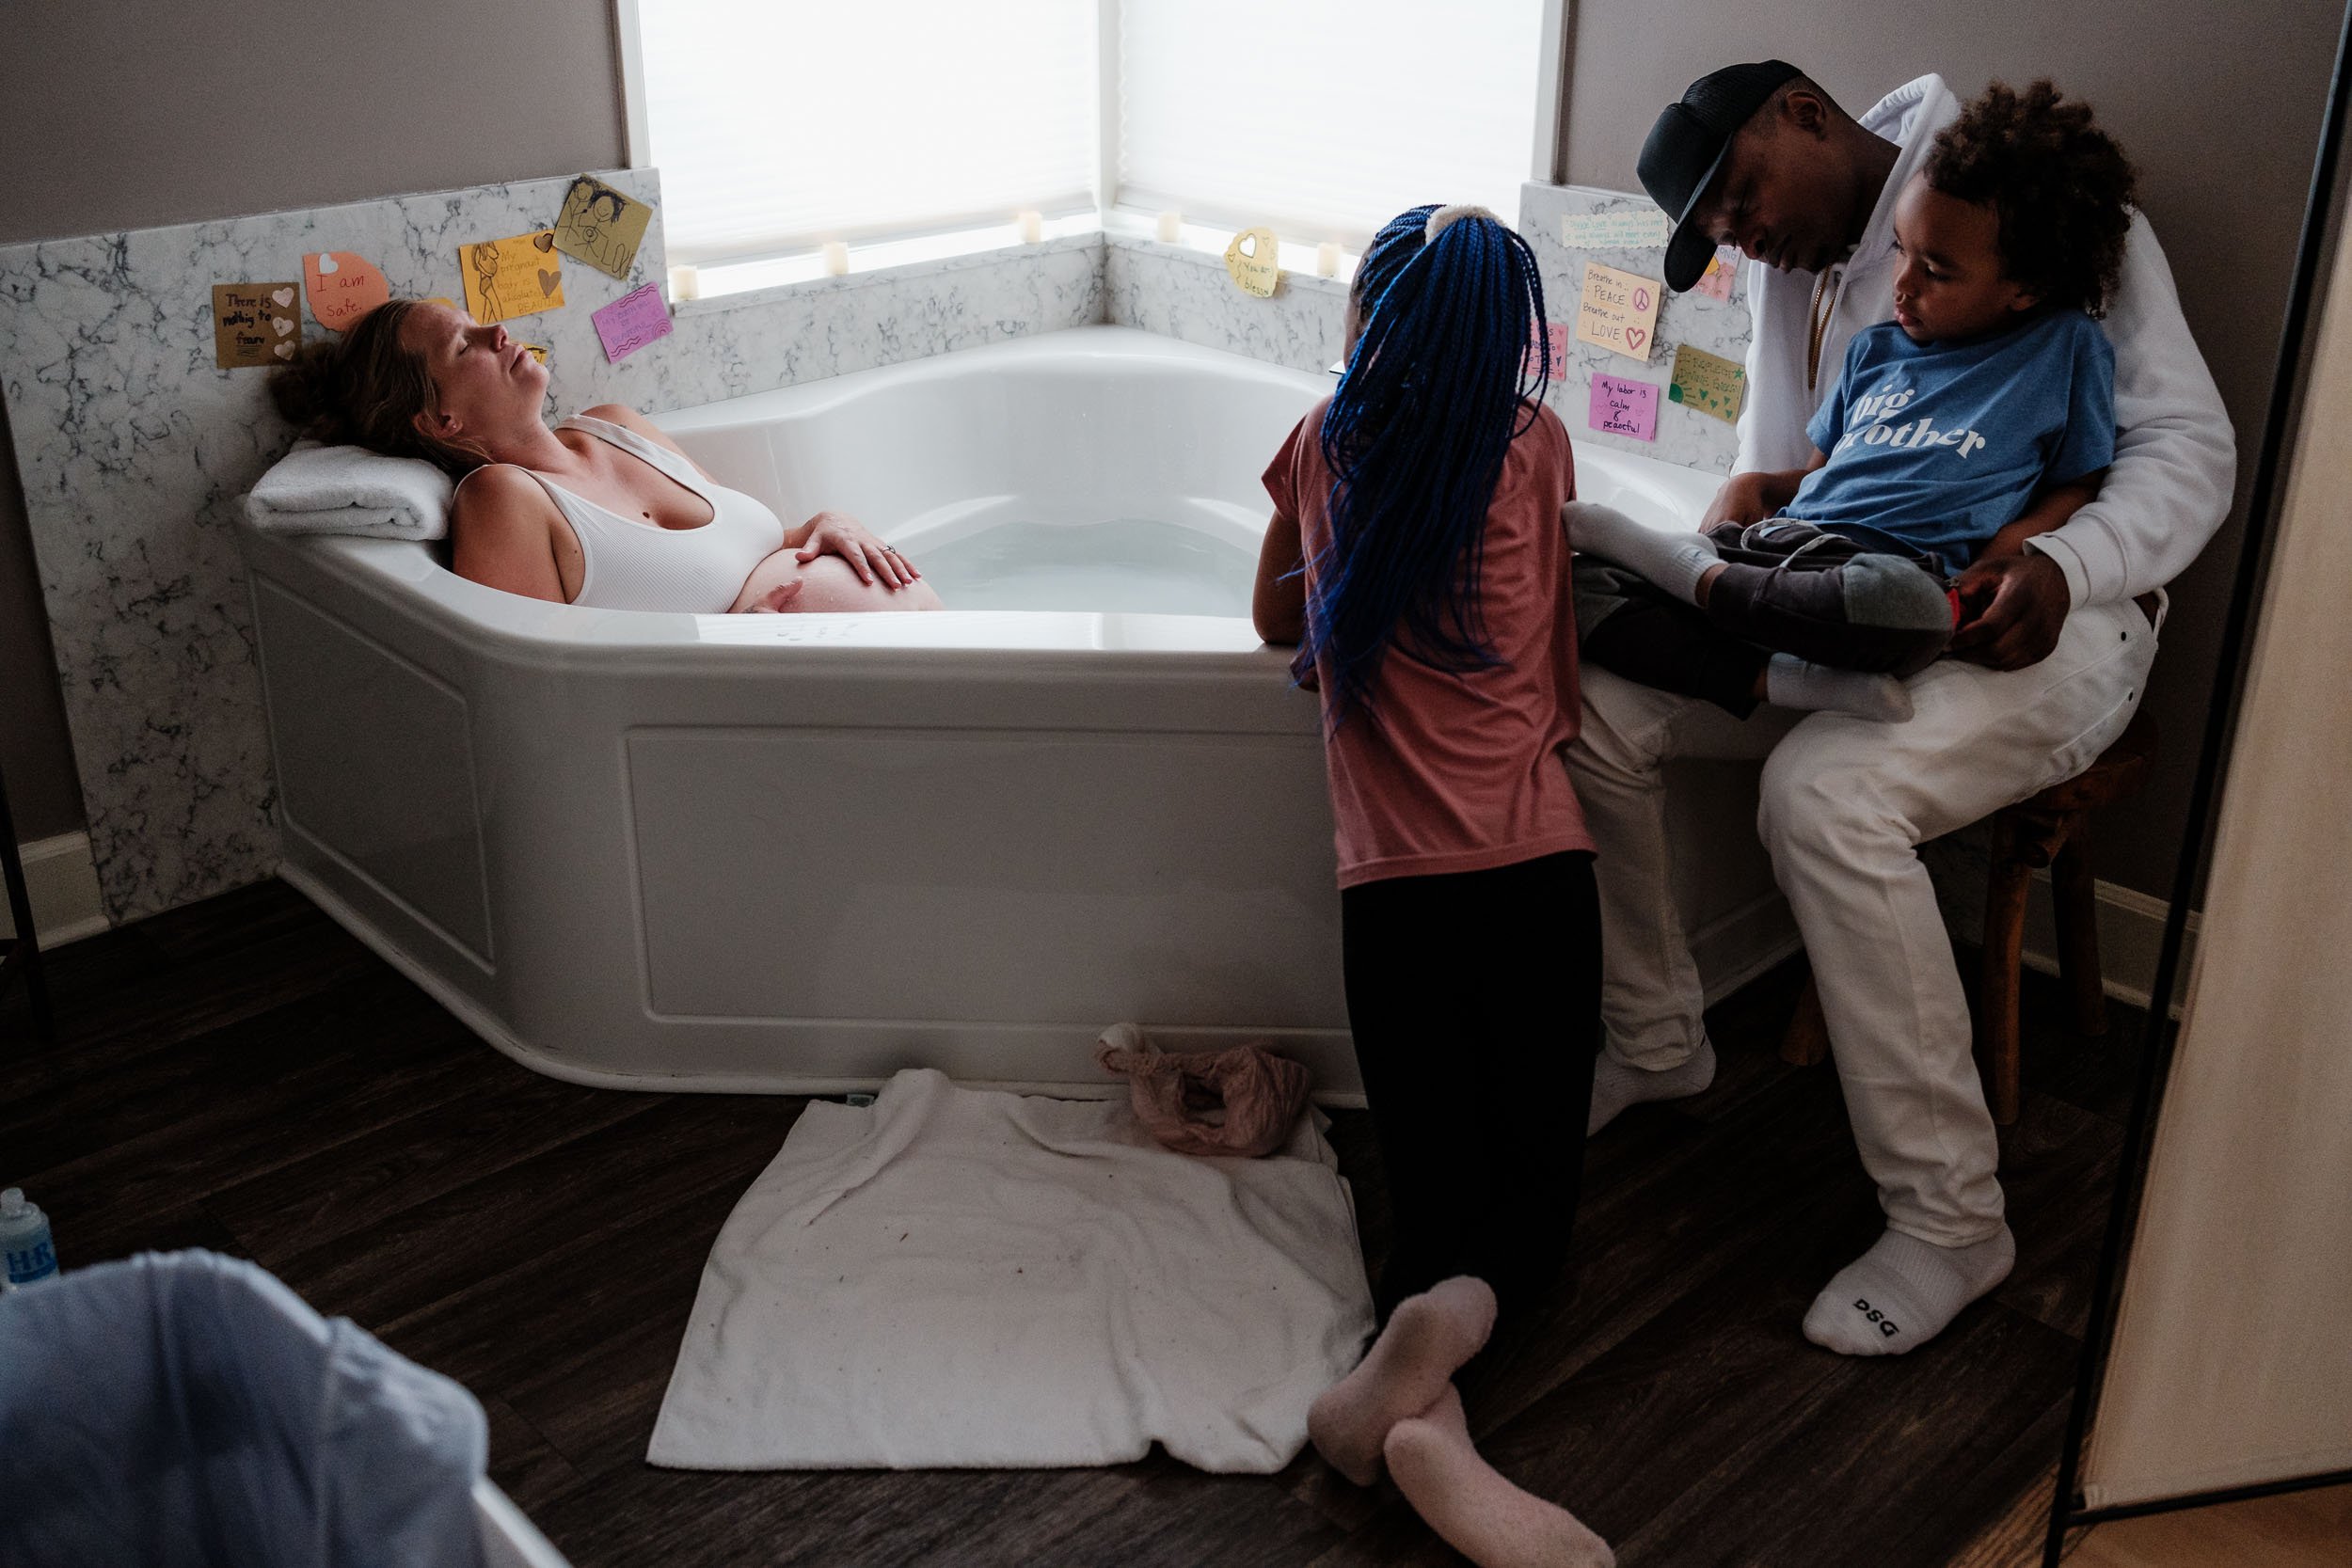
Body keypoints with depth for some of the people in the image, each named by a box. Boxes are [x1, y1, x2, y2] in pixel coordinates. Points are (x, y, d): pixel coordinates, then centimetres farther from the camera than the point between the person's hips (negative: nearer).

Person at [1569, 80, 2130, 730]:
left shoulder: (2068, 348, 9)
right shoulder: (1873, 350, 22)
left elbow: (2077, 488, 9)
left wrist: (1984, 579, -6)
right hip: (1784, 541, 5)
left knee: (1907, 602, -45)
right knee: (1585, 588, -16)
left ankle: (1699, 575, -21)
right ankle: (1780, 681, -30)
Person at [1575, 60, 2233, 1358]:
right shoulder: (1789, 267, 14)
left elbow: (2190, 448, -14)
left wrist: (2064, 568, -34)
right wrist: (1749, 495, -5)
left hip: (2045, 622, -7)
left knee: (1825, 794, -35)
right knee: (1594, 700, -15)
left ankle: (1950, 1222, -21)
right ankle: (1655, 1041, 6)